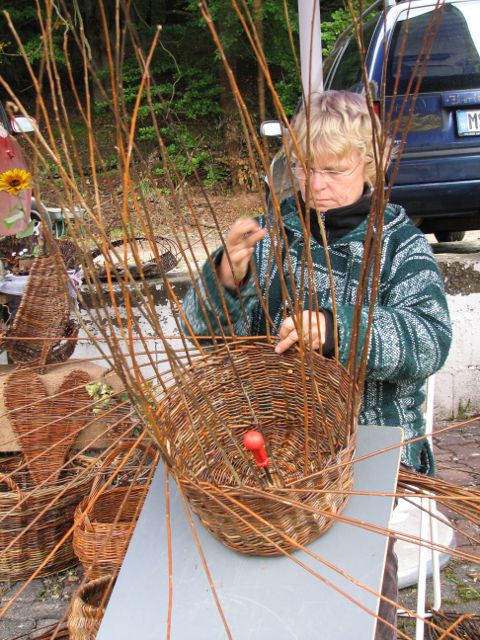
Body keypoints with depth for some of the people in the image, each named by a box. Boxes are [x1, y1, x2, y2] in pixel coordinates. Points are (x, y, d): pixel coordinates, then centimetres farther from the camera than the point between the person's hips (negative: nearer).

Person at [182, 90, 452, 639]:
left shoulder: (399, 242, 0)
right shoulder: (272, 231, 6)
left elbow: (430, 338, -17)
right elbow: (205, 329, 2)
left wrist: (336, 327, -33)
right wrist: (228, 275, -19)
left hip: (371, 433, -2)